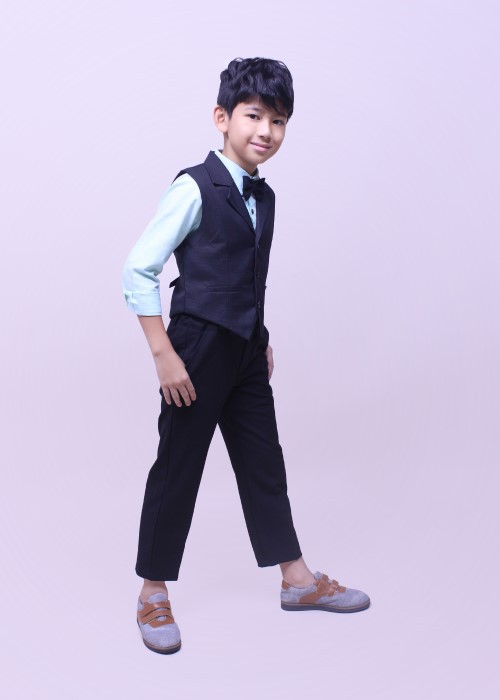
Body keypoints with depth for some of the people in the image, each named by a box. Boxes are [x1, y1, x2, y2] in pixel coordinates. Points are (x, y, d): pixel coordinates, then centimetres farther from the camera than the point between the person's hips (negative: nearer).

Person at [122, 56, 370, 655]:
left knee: (263, 461, 14)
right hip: (199, 348, -7)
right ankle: (153, 593, 20)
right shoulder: (195, 188, -14)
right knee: (177, 467, 3)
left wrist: (262, 338, 17)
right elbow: (138, 270, -16)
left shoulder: (263, 196, 9)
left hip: (246, 350, 7)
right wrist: (164, 355, -18)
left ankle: (297, 580, 27)